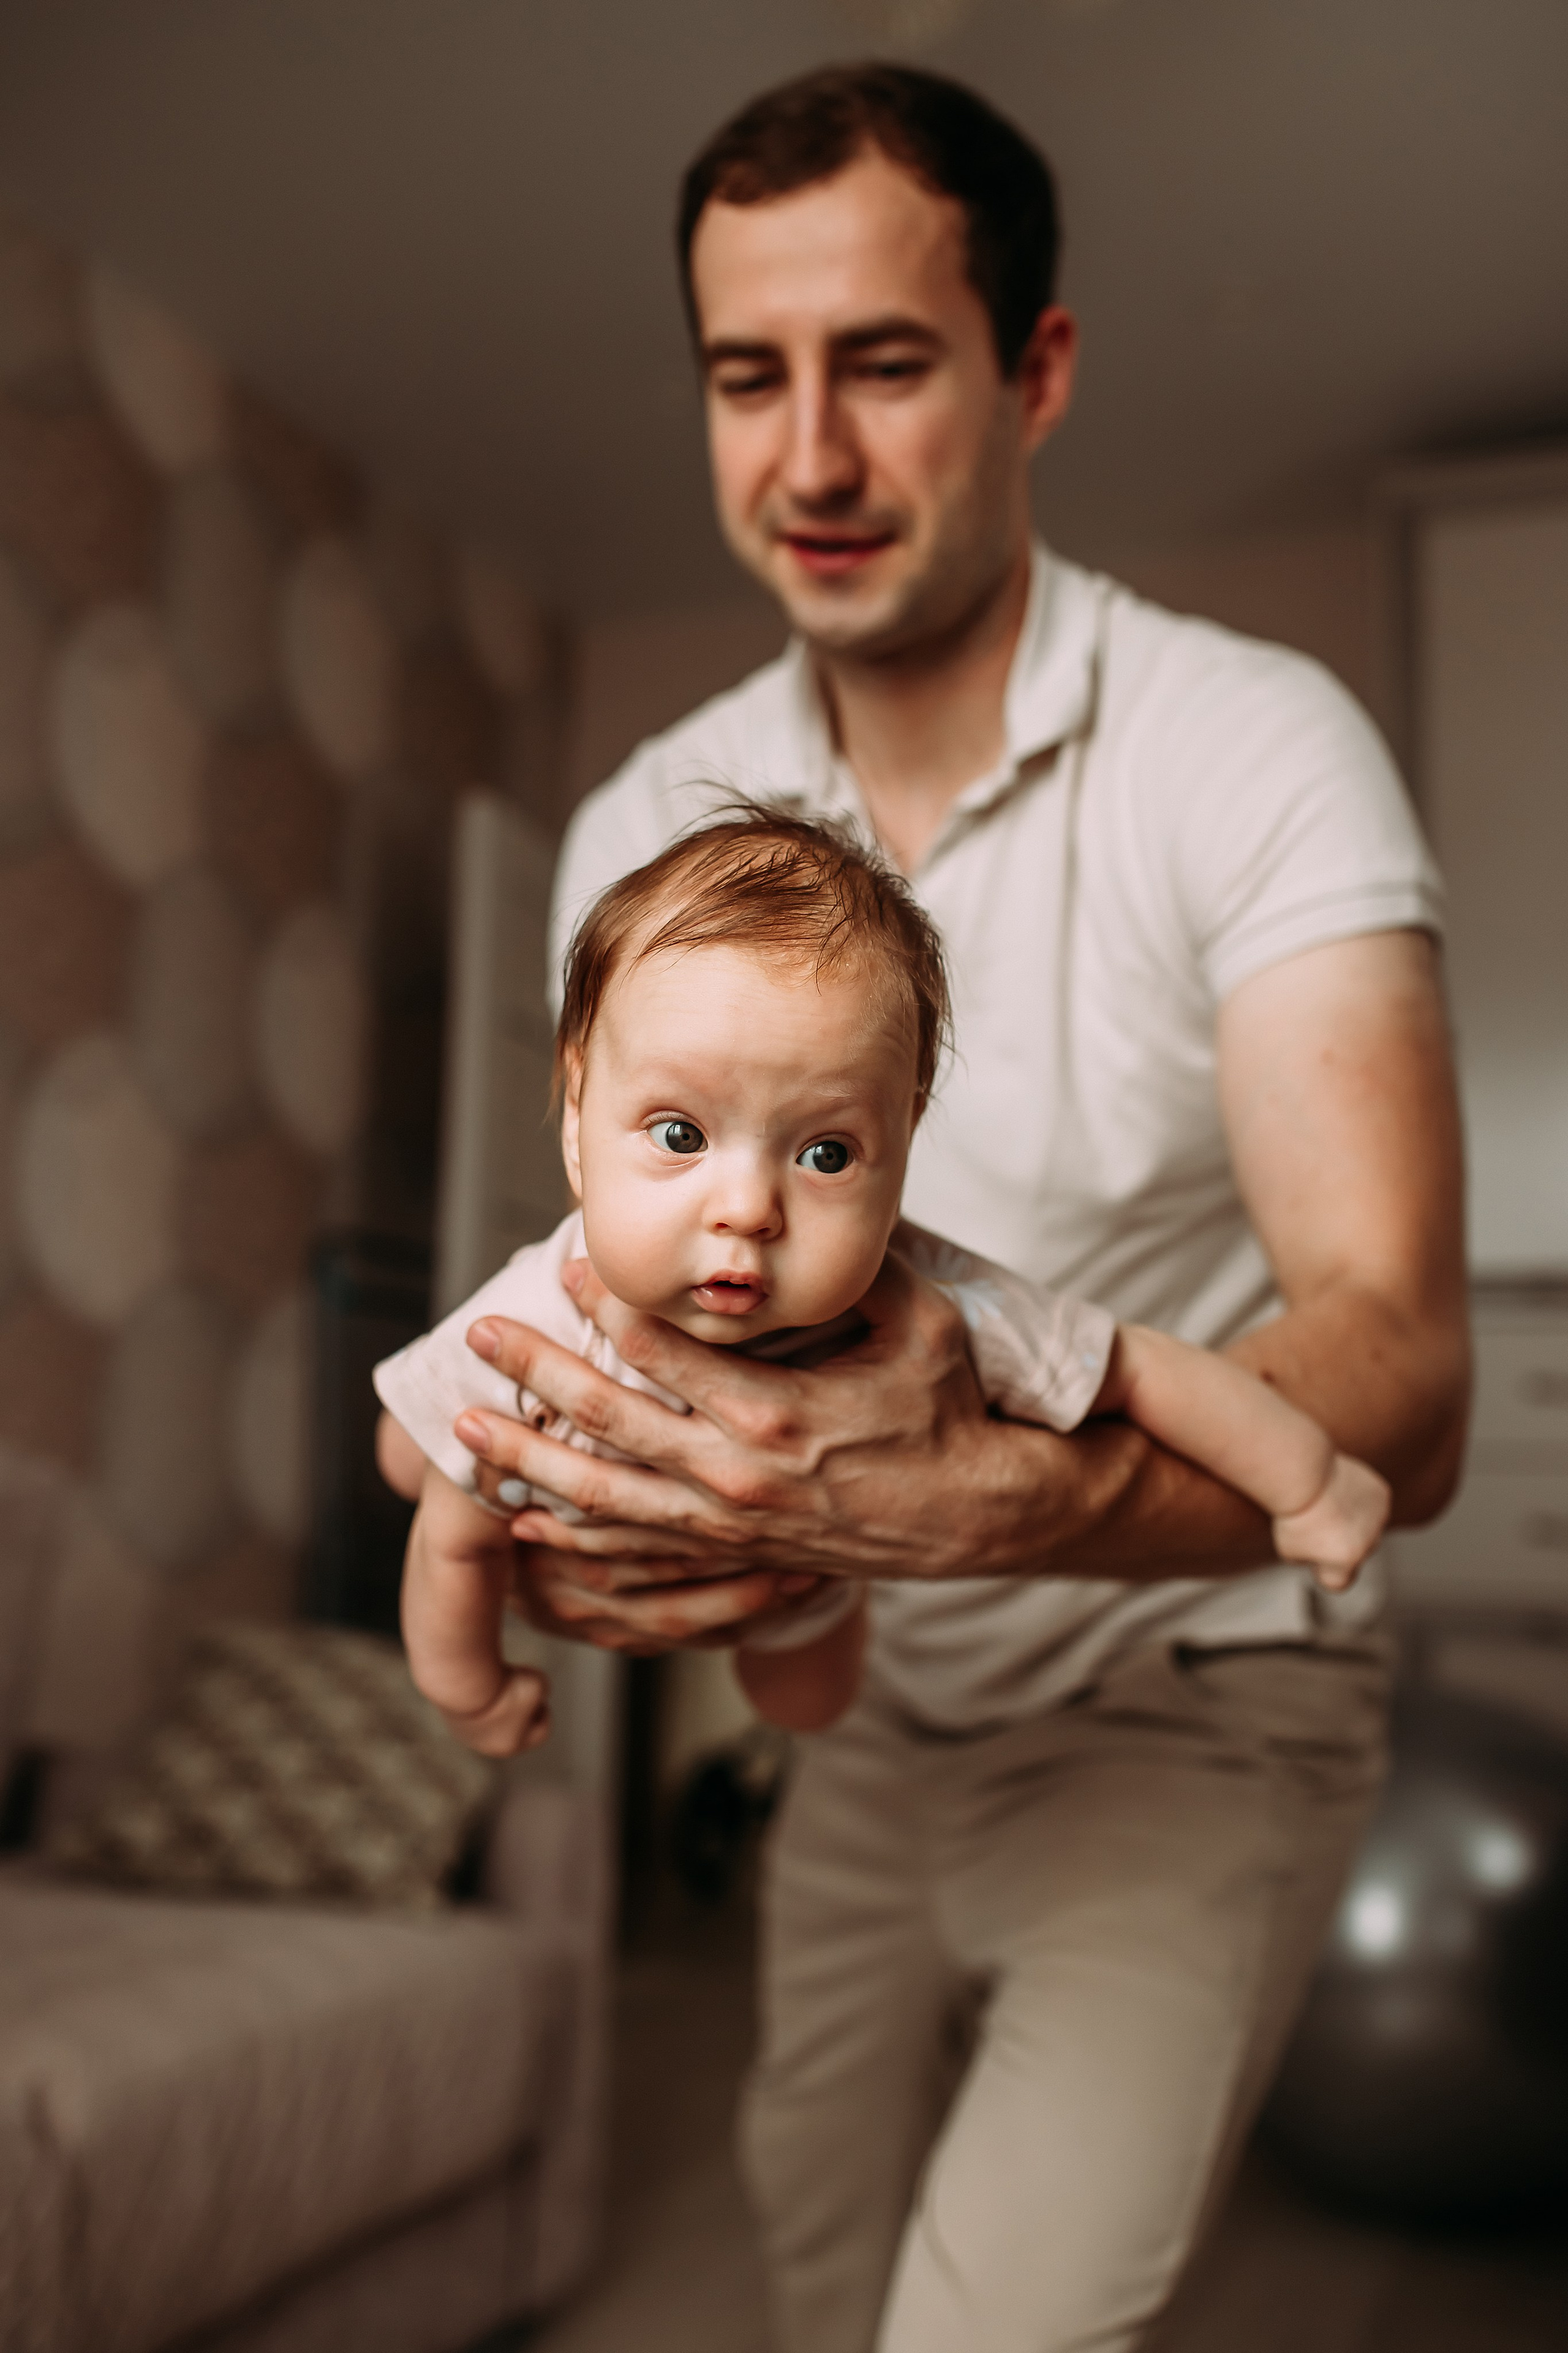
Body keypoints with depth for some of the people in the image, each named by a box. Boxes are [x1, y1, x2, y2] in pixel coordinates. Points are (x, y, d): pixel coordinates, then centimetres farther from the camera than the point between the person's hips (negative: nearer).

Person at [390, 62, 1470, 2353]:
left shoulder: (1253, 749, -20)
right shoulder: (646, 829, -6)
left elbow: (1400, 1382, -29)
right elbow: (634, 1283, -1)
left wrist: (963, 1500, -47)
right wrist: (562, 1524, -24)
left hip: (1196, 1706, -4)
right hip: (884, 1715, 5)